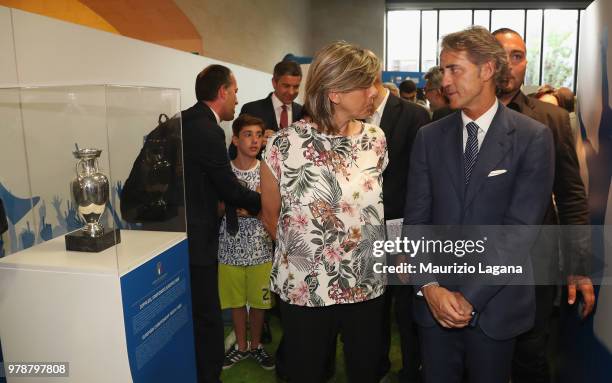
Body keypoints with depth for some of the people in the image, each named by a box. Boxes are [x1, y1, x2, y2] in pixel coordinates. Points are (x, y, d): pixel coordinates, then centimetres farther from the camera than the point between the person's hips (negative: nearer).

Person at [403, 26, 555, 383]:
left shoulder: (533, 137, -7)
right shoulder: (429, 137, 2)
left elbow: (521, 228, -13)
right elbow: (416, 219, -1)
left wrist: (470, 296, -15)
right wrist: (430, 287, -12)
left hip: (495, 305, -2)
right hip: (434, 302, 2)